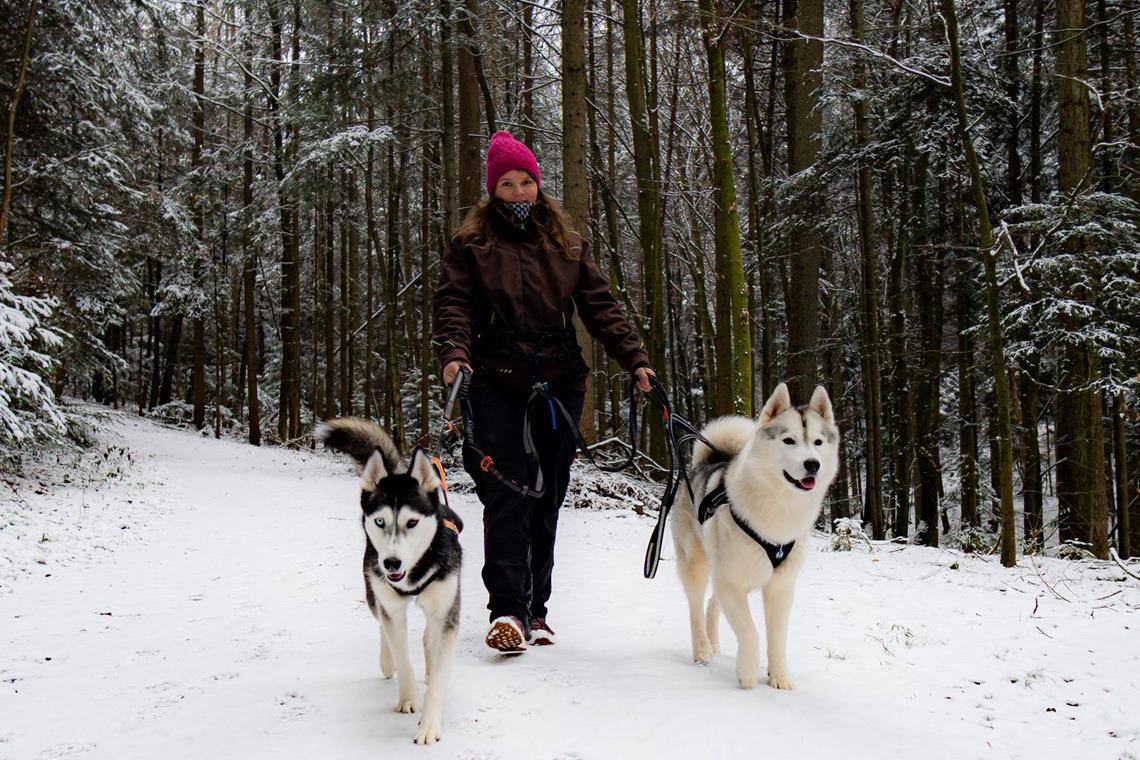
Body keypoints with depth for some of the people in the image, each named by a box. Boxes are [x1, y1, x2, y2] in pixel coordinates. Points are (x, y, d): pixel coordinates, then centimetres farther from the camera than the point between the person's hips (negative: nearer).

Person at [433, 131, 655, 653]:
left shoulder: (567, 245, 15)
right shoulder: (471, 244, 8)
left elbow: (599, 306, 12)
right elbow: (453, 304, -2)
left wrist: (635, 359, 1)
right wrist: (453, 353, -21)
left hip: (560, 382, 3)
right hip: (496, 382, -3)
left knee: (547, 497, 5)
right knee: (507, 493, -13)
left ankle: (535, 609, 13)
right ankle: (507, 610, -16)